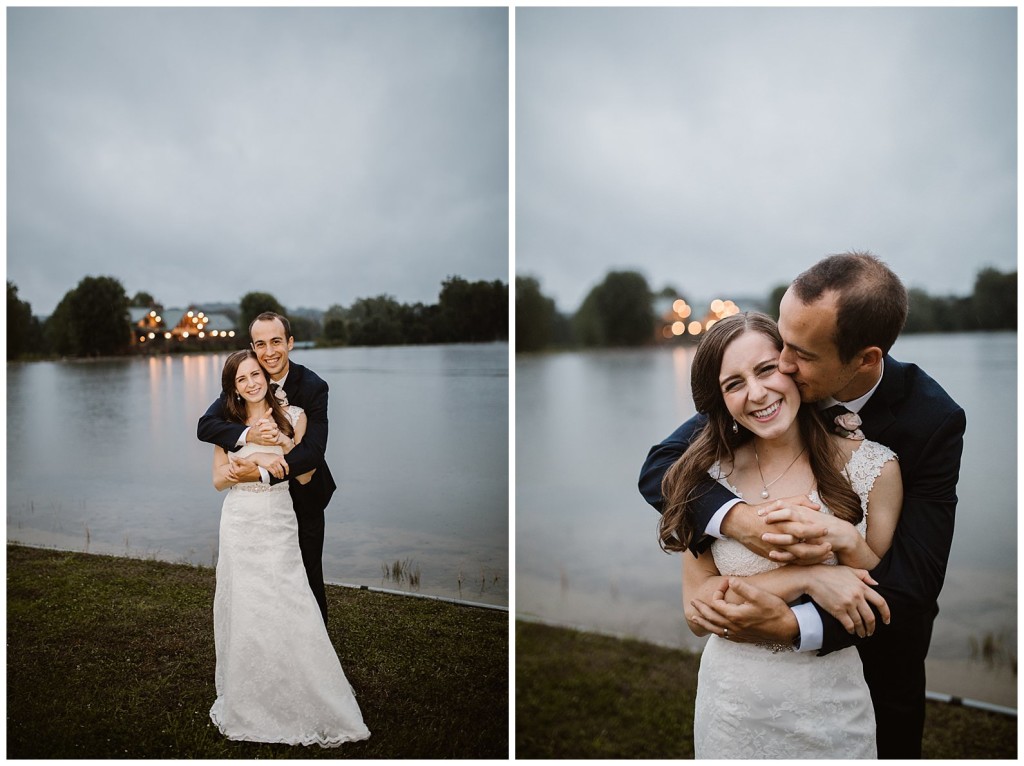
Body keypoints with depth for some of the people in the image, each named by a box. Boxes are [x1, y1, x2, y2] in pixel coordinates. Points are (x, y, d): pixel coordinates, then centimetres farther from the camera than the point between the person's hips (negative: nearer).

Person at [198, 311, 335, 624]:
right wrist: (248, 434, -37)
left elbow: (313, 451, -28)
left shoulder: (313, 387, -21)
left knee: (309, 576, 10)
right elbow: (205, 425, -19)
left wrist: (263, 473, -39)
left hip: (304, 496, -3)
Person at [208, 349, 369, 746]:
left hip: (279, 524, -1)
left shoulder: (293, 416, 2)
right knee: (244, 612, 4)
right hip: (240, 524, 1)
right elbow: (218, 480, 5)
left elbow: (305, 478, 2)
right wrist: (255, 459, -10)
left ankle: (311, 706, 9)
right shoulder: (228, 424, 6)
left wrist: (289, 448, -15)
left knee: (289, 609, -6)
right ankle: (248, 706, 20)